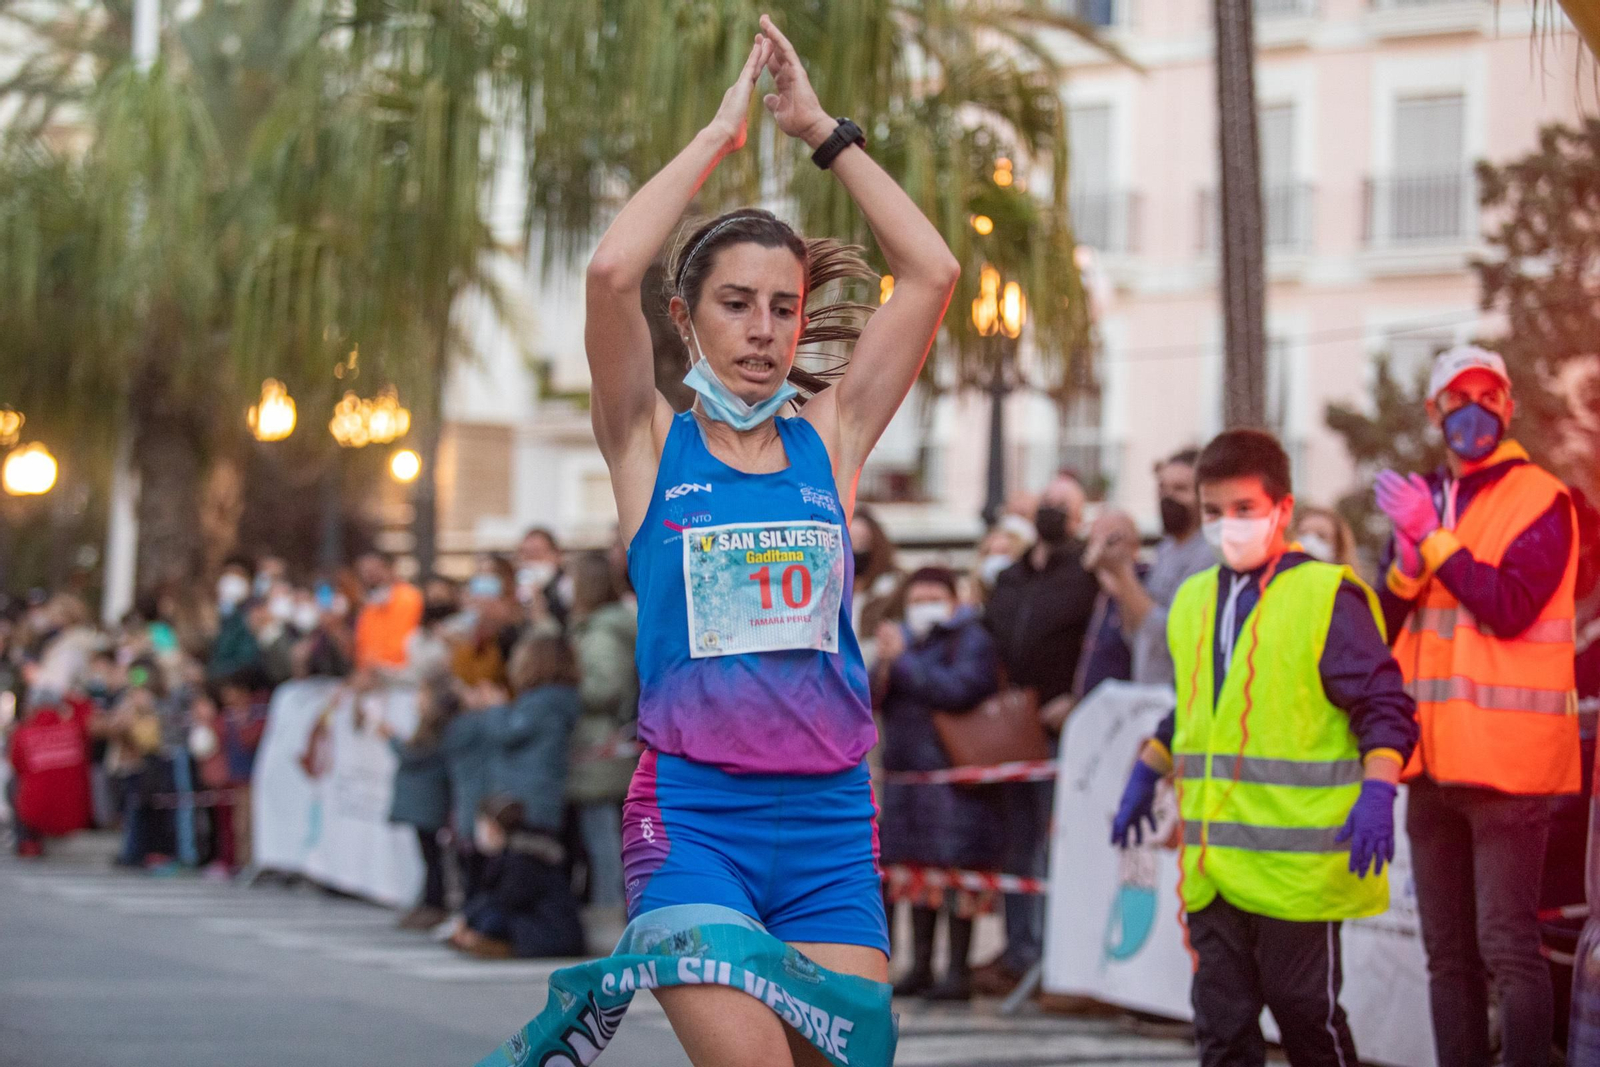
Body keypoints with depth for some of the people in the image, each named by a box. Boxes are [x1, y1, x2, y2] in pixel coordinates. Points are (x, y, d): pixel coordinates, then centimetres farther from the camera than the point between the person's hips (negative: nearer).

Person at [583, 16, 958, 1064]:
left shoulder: (829, 439, 11)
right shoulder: (652, 444, 5)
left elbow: (932, 274, 4)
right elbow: (613, 272, -11)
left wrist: (825, 130, 6)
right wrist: (720, 132, -3)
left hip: (828, 818, 3)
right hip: (693, 808, -3)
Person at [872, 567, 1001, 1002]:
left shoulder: (972, 640, -3)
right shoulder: (905, 638, 19)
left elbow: (956, 689, -19)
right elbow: (871, 696, 13)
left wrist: (902, 660, -13)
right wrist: (885, 663, -7)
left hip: (954, 773, -7)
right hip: (907, 768, 7)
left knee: (959, 870, -8)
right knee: (919, 868, 10)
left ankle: (958, 970, -7)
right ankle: (920, 966, 15)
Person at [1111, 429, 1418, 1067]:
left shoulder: (1327, 596, -6)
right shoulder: (1194, 601, 15)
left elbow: (1383, 705, -9)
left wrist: (1376, 792, -21)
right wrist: (1146, 775, 29)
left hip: (1296, 858, -6)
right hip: (1213, 862, 6)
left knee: (1304, 1008, 0)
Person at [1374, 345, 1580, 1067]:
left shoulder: (1540, 501, -5)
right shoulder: (1422, 501, 15)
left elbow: (1508, 608, -18)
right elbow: (1381, 629, 11)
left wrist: (1432, 538, -13)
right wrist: (1407, 565, -8)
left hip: (1505, 759, -7)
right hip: (1433, 761, 7)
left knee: (1507, 945, -9)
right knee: (1447, 954, 10)